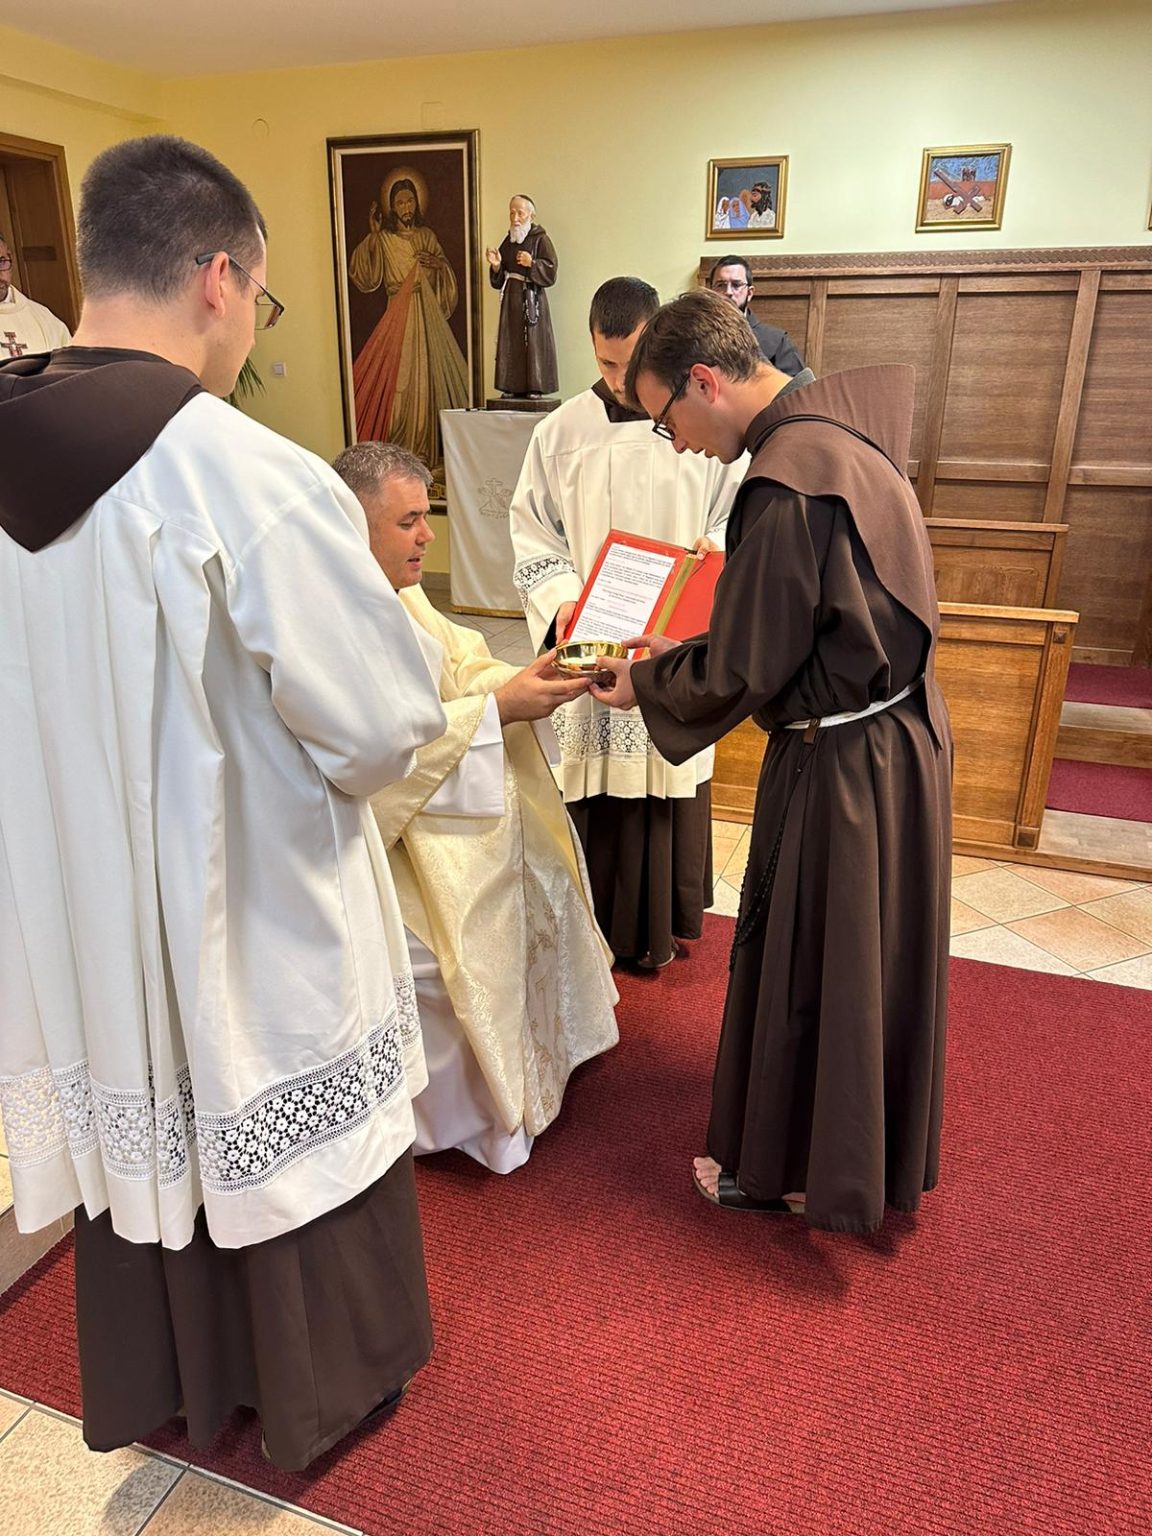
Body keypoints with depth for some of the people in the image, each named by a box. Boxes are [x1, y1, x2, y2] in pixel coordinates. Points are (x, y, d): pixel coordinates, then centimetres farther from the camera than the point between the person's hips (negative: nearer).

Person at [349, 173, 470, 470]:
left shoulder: (427, 235, 13)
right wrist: (372, 235, -15)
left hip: (429, 314, 4)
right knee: (404, 376, -8)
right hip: (401, 314, -4)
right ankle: (407, 448, -4)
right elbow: (366, 277, -9)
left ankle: (436, 444, 12)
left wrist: (438, 264, -4)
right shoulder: (384, 239, 2)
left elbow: (447, 271, 19)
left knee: (436, 371, 3)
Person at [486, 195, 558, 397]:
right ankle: (513, 387, 6)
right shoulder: (507, 241, 14)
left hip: (531, 300, -6)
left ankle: (536, 387, -4)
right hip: (510, 300, 6)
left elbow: (551, 273, -10)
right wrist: (496, 265, -4)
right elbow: (499, 281, 15)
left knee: (533, 342, -8)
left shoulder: (540, 239, -2)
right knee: (510, 345, 3)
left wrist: (532, 263, -22)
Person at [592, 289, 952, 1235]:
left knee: (803, 963, 9)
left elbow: (742, 672, -20)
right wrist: (684, 653, 11)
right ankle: (868, 1156, 44)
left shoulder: (785, 486, -25)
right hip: (901, 735, 9)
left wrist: (644, 683, -2)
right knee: (868, 957, 22)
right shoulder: (843, 422, 4)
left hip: (840, 765, -9)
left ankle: (783, 1171, 31)